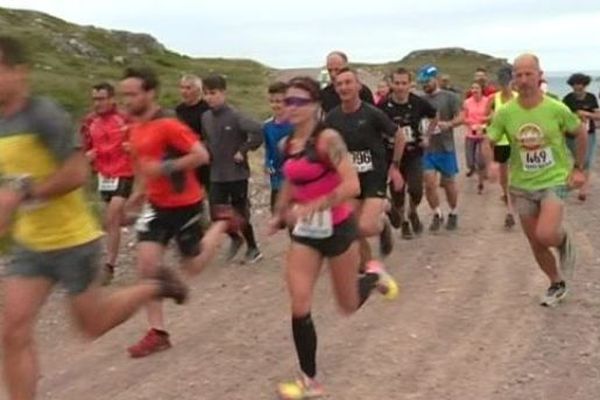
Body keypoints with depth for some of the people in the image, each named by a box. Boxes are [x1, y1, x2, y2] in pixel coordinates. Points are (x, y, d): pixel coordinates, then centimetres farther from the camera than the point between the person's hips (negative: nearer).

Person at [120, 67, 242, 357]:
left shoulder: (168, 125, -21)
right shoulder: (136, 127, 5)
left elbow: (201, 155, -23)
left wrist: (165, 168, -28)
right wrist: (139, 192, 16)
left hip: (185, 203, -7)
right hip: (156, 204, 7)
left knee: (193, 268, 8)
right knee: (146, 264, -7)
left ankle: (222, 223, 32)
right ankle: (157, 333, 2)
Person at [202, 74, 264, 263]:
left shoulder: (235, 116, -16)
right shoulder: (206, 117, 3)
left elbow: (258, 131, -24)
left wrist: (243, 151, -19)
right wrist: (209, 154, 6)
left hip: (237, 173, -5)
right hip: (216, 175, 5)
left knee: (240, 214, 5)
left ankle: (253, 248, 26)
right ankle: (236, 239, 32)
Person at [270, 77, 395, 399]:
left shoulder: (327, 138, -18)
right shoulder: (287, 144, 2)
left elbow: (352, 185, -27)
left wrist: (312, 207, -32)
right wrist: (280, 214, 10)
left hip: (337, 227, -5)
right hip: (304, 232, 5)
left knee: (349, 306, 13)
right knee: (299, 307, -7)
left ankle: (373, 277, 47)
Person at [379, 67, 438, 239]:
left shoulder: (418, 103, -8)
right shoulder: (383, 106, -14)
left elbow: (434, 117, 12)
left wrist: (427, 135, 6)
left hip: (414, 154, 0)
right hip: (392, 156, 0)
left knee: (416, 189, -14)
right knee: (397, 193, 8)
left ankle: (413, 213, 19)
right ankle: (403, 222, 34)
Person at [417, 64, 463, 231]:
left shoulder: (450, 97, -3)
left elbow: (460, 118, -7)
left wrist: (448, 124, -26)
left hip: (446, 148, -2)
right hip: (427, 149, 2)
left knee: (449, 183, 9)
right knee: (429, 183, -5)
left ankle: (453, 213, 28)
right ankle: (437, 214, 13)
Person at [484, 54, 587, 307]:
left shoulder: (557, 109, -13)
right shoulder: (505, 113, -9)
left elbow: (581, 134, 3)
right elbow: (488, 142, -1)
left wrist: (578, 168, 0)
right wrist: (491, 163, -22)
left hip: (554, 181, -3)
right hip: (522, 186, 3)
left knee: (545, 235, -24)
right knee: (535, 244, 11)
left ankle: (564, 241, 13)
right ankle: (557, 285, 35)